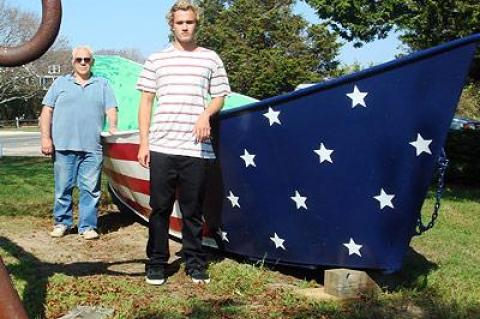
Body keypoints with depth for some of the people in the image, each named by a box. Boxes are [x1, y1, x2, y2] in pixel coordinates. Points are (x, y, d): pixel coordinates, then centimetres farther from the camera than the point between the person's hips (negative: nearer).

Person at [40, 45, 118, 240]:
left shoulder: (102, 85, 16)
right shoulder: (60, 83, 13)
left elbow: (111, 109, 10)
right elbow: (46, 112, 9)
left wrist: (113, 127, -10)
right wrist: (46, 138, -1)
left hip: (92, 148, 0)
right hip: (63, 146, 0)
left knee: (90, 189, -2)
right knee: (63, 188, 4)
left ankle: (88, 226, 5)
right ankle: (62, 223, 17)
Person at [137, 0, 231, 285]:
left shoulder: (211, 59, 11)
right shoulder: (156, 60, 11)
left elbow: (219, 97, 14)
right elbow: (146, 102, 11)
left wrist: (206, 114, -8)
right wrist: (144, 142, 4)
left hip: (197, 149, 0)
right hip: (161, 147, 0)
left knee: (193, 211, 6)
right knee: (160, 208, 4)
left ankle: (196, 264, 17)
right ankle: (156, 264, 14)